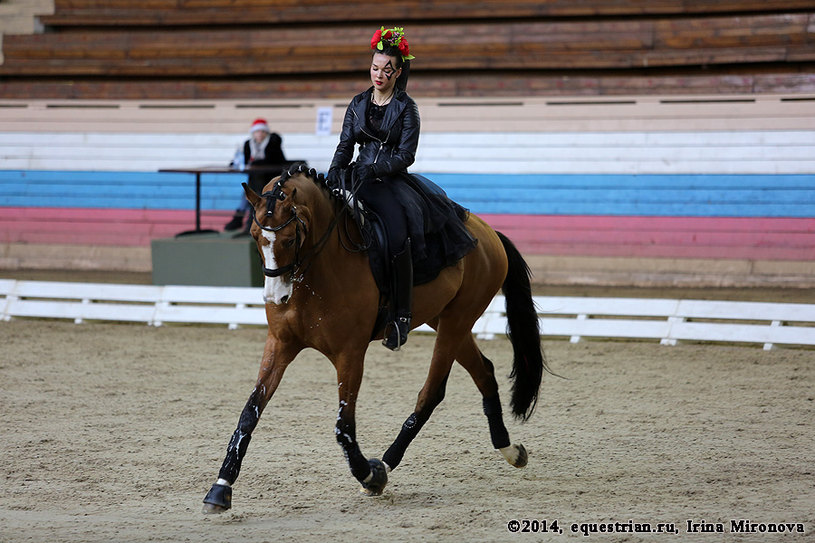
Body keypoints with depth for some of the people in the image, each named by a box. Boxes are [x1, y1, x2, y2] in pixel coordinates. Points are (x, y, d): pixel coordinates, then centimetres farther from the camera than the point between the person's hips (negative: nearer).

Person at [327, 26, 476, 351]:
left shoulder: (406, 108, 0)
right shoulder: (358, 104, 14)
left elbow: (405, 155, -7)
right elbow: (345, 147, 12)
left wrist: (373, 169, -19)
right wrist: (331, 179, -5)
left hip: (393, 182, -4)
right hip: (359, 179, 4)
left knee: (398, 235, -31)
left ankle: (401, 315, -27)